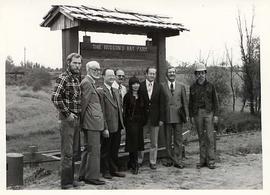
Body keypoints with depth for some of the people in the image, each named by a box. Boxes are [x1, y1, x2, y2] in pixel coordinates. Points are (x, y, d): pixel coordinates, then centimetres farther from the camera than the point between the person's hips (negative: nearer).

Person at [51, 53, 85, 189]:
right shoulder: (63, 78, -12)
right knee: (67, 153, -3)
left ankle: (71, 179, 25)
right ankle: (66, 183, 5)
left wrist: (78, 114, 13)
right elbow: (55, 98, -22)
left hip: (76, 119, 9)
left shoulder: (77, 78, 14)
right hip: (67, 119, -8)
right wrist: (67, 114, -19)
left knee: (74, 151, 14)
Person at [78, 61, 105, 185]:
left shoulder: (90, 83, 19)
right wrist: (82, 118, -9)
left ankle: (83, 175, 24)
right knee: (94, 150, -6)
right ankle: (92, 177, 0)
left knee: (88, 149, 16)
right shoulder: (87, 83, -13)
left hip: (90, 122, 11)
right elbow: (84, 102, -15)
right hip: (92, 122, -11)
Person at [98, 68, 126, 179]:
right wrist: (104, 128, -18)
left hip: (117, 127, 7)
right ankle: (105, 171, 19)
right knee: (105, 151, 7)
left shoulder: (116, 91, 15)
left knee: (115, 150, 16)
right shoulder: (100, 91, -12)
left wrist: (122, 124, 14)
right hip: (108, 127, -7)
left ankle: (114, 170, 27)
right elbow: (101, 112, -15)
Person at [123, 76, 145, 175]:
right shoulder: (127, 96, -4)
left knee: (138, 143, 7)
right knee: (133, 143, -5)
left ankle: (131, 164, 20)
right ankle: (135, 166, 0)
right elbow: (124, 110, -6)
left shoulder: (140, 96, 12)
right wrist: (125, 122, -11)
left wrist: (143, 121, 7)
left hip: (139, 122, 6)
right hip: (131, 122, -6)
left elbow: (142, 110, 15)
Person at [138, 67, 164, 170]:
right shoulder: (140, 86, -2)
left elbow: (161, 104, 2)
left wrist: (161, 118, -3)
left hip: (155, 118, 1)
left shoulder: (159, 87, 3)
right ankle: (139, 161, 21)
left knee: (154, 142, 10)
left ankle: (153, 162, 21)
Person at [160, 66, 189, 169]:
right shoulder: (162, 86, 3)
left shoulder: (181, 86, 9)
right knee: (168, 140, 6)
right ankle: (170, 159, 17)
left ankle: (178, 160, 11)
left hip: (178, 116, 1)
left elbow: (184, 102, 9)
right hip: (166, 116, -1)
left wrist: (186, 115, 1)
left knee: (178, 139, 4)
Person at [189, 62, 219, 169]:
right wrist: (191, 116, 2)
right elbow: (190, 103, 9)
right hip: (197, 113, 2)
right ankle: (203, 160, 10)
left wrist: (216, 115, -3)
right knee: (201, 137, 5)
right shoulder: (193, 87, 8)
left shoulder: (210, 86, 5)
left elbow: (215, 101, 5)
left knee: (209, 136, -6)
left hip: (208, 112, -2)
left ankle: (211, 160, -1)